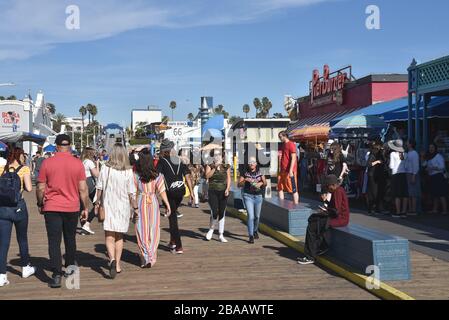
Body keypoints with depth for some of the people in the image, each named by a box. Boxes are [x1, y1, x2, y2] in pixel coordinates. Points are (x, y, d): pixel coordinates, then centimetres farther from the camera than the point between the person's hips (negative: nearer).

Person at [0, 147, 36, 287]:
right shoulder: (24, 169, -4)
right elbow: (29, 188, -12)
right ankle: (26, 268, 32)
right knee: (22, 239, 17)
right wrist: (21, 186, 8)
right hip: (18, 206, -2)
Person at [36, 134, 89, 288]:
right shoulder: (78, 163, -4)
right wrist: (85, 208, 6)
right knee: (70, 238, 20)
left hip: (52, 208, -1)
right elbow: (83, 189, -3)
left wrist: (40, 204, 14)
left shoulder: (47, 163, -6)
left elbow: (40, 188, -2)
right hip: (72, 207, 2)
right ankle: (70, 266, 35)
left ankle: (56, 275, -7)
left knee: (54, 241, 0)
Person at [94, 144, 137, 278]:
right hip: (123, 207, 1)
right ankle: (117, 265, 21)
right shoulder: (128, 171, -9)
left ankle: (112, 260, -24)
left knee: (109, 237, 0)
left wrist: (97, 202, 15)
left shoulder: (105, 168, -7)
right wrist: (135, 207, 7)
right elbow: (131, 193, -6)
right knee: (119, 237, 16)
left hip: (108, 206, -1)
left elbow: (99, 188, 0)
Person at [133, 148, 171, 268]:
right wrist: (167, 205, -4)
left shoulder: (136, 175, -8)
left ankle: (146, 258, 0)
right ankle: (151, 257, 19)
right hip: (153, 203, 2)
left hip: (141, 203, -1)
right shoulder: (157, 175, -4)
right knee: (153, 230, 12)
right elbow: (162, 191, -7)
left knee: (142, 231, 6)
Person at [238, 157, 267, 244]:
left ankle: (255, 231, 40)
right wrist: (245, 180, -18)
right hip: (248, 196, -3)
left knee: (257, 216, 13)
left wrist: (261, 183, -19)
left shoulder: (260, 173, 5)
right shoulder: (245, 173, 0)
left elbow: (265, 183, 3)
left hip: (258, 196, 3)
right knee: (250, 216, -13)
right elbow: (239, 184, -1)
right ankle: (251, 236, -9)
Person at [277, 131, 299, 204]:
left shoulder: (291, 144, -10)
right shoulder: (282, 145, 15)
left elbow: (293, 158, -15)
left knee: (294, 189, -3)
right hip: (282, 171, 9)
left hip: (289, 171, -9)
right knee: (280, 188, 10)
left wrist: (291, 171, -21)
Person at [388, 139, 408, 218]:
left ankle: (398, 212, 0)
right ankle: (404, 212, 8)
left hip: (396, 174, -4)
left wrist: (389, 165, 12)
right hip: (404, 174, 4)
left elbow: (391, 166, -8)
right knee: (405, 194, 6)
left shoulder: (393, 154, -6)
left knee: (397, 195, -1)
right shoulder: (405, 154, 5)